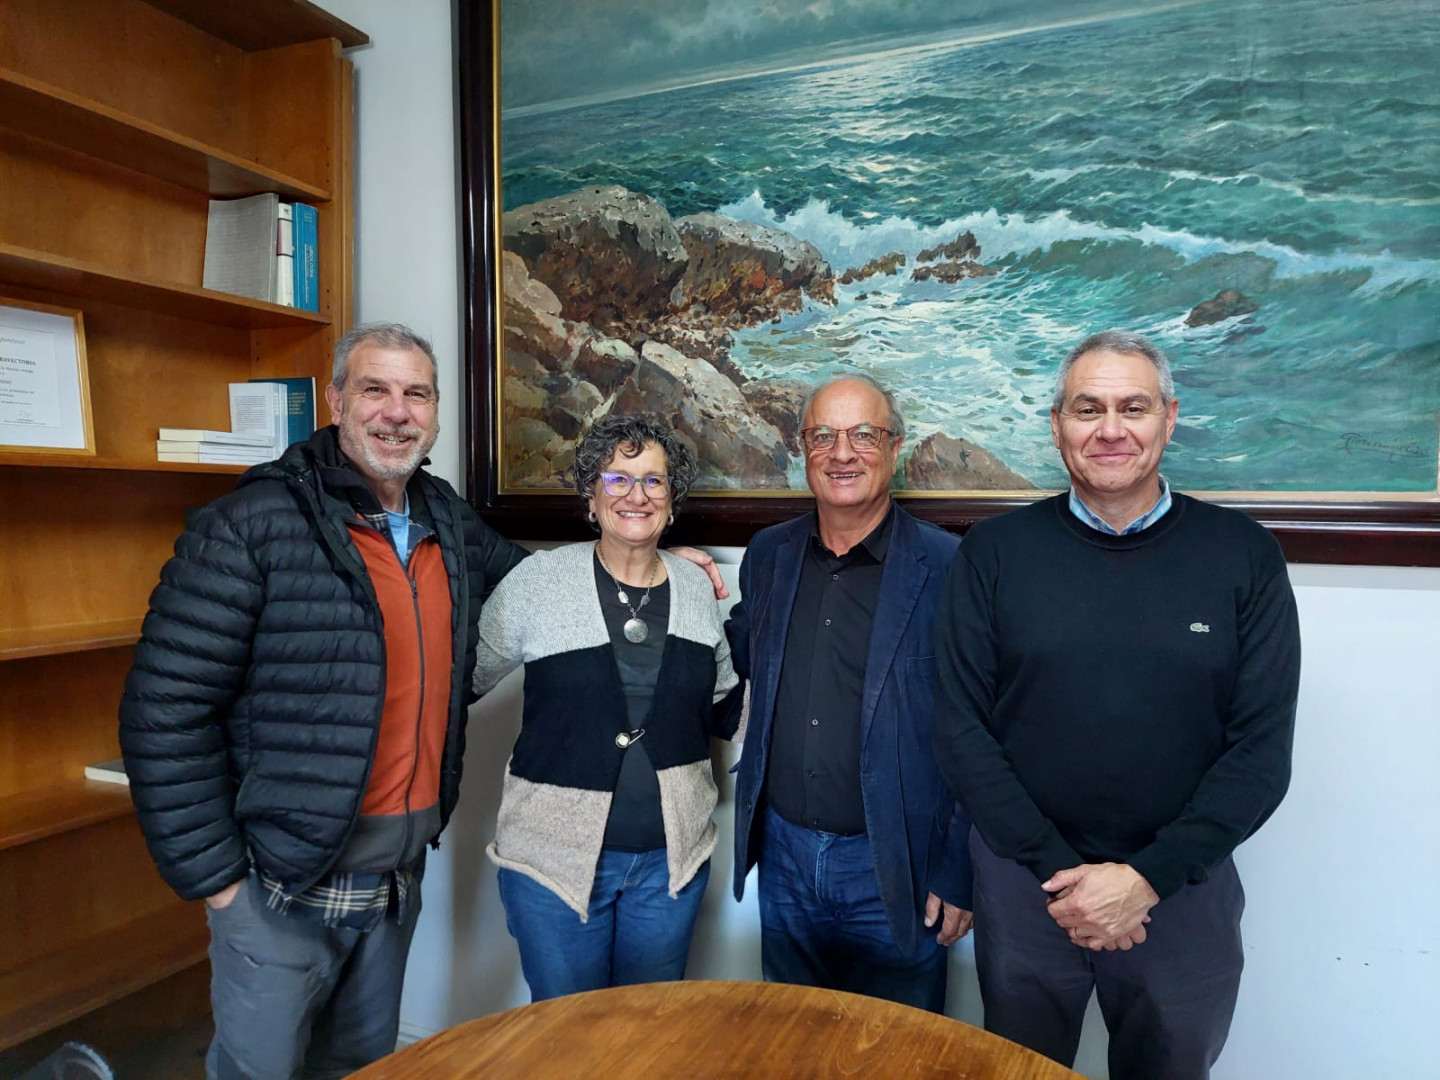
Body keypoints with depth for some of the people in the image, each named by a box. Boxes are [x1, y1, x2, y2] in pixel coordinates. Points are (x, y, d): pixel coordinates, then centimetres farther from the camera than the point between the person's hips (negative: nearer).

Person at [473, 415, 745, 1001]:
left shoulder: (697, 588, 3)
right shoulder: (539, 579, -8)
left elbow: (726, 707, 13)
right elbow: (469, 673, 0)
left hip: (671, 859, 3)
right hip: (556, 853, -2)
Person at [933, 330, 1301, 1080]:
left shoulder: (1242, 555, -5)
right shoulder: (995, 552, -6)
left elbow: (1262, 746, -6)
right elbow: (961, 729, -7)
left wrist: (1148, 876, -13)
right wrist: (1057, 870, -12)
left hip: (1182, 884, 0)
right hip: (1025, 878, 0)